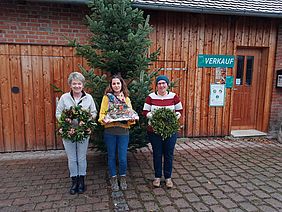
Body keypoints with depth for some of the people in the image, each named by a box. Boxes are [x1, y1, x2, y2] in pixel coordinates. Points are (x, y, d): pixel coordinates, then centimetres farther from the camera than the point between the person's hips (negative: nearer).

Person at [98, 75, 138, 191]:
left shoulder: (126, 98, 12)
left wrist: (132, 119, -11)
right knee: (111, 156, 10)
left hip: (123, 131, 1)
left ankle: (123, 178, 26)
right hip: (110, 131, -1)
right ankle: (113, 179, 28)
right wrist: (104, 119, -20)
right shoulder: (107, 97, 3)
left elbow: (131, 113, 10)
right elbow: (102, 113, 1)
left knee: (123, 157, 2)